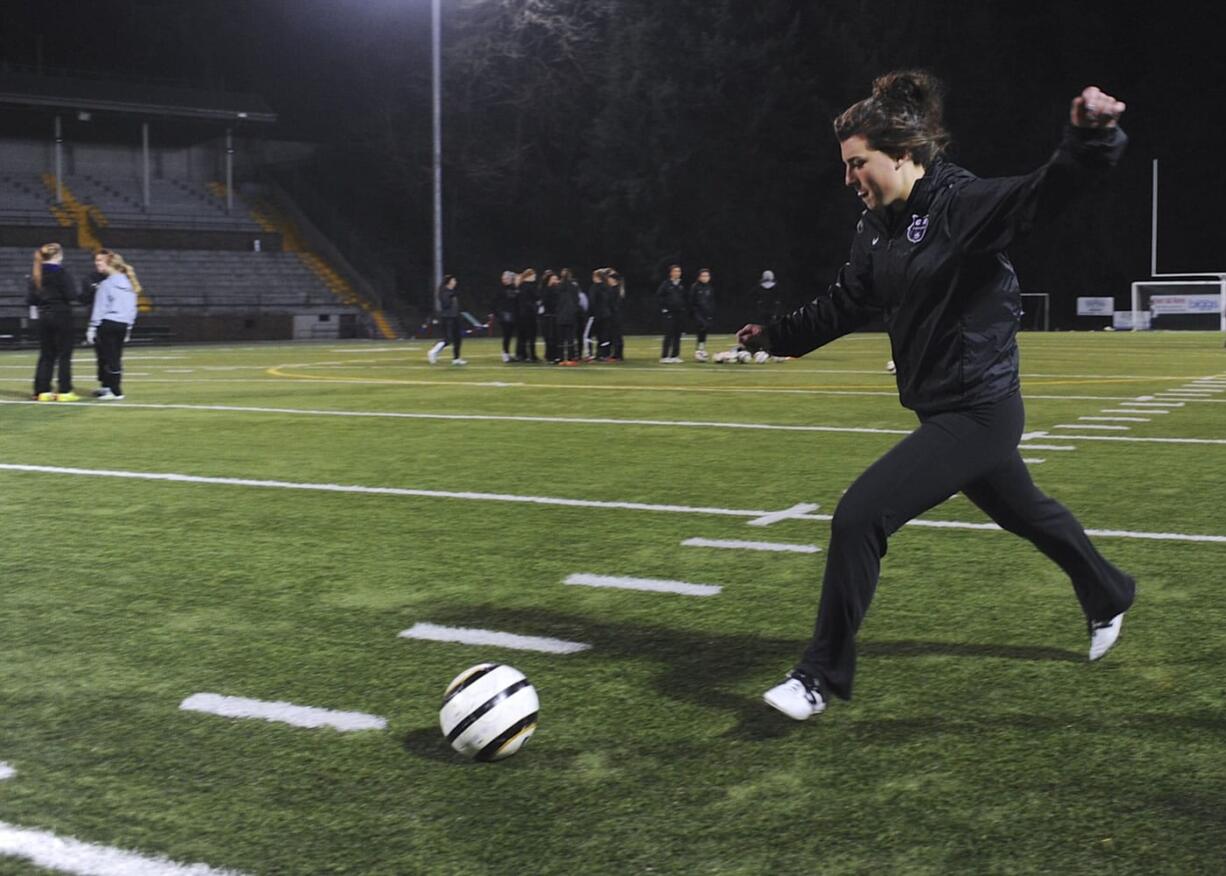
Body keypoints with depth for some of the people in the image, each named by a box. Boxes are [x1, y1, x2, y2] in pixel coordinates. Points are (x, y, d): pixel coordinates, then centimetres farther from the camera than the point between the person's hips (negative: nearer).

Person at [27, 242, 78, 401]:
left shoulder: (36, 273, 6)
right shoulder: (61, 271, -12)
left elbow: (31, 299, 5)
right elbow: (70, 295, -17)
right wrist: (73, 294, 5)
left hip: (44, 316, 6)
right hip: (61, 315, -6)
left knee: (46, 355, 11)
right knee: (64, 354, 1)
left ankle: (42, 391, 9)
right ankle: (64, 391, 0)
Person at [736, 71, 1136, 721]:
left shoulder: (961, 204, -19)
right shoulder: (877, 228, 5)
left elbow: (1046, 192, -35)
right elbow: (846, 304, 18)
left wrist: (1090, 139, -54)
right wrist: (778, 336, 24)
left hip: (977, 412, -9)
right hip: (943, 409, 9)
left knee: (859, 516, -16)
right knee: (1024, 513, 28)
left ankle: (822, 678, -3)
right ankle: (1107, 598, 55)